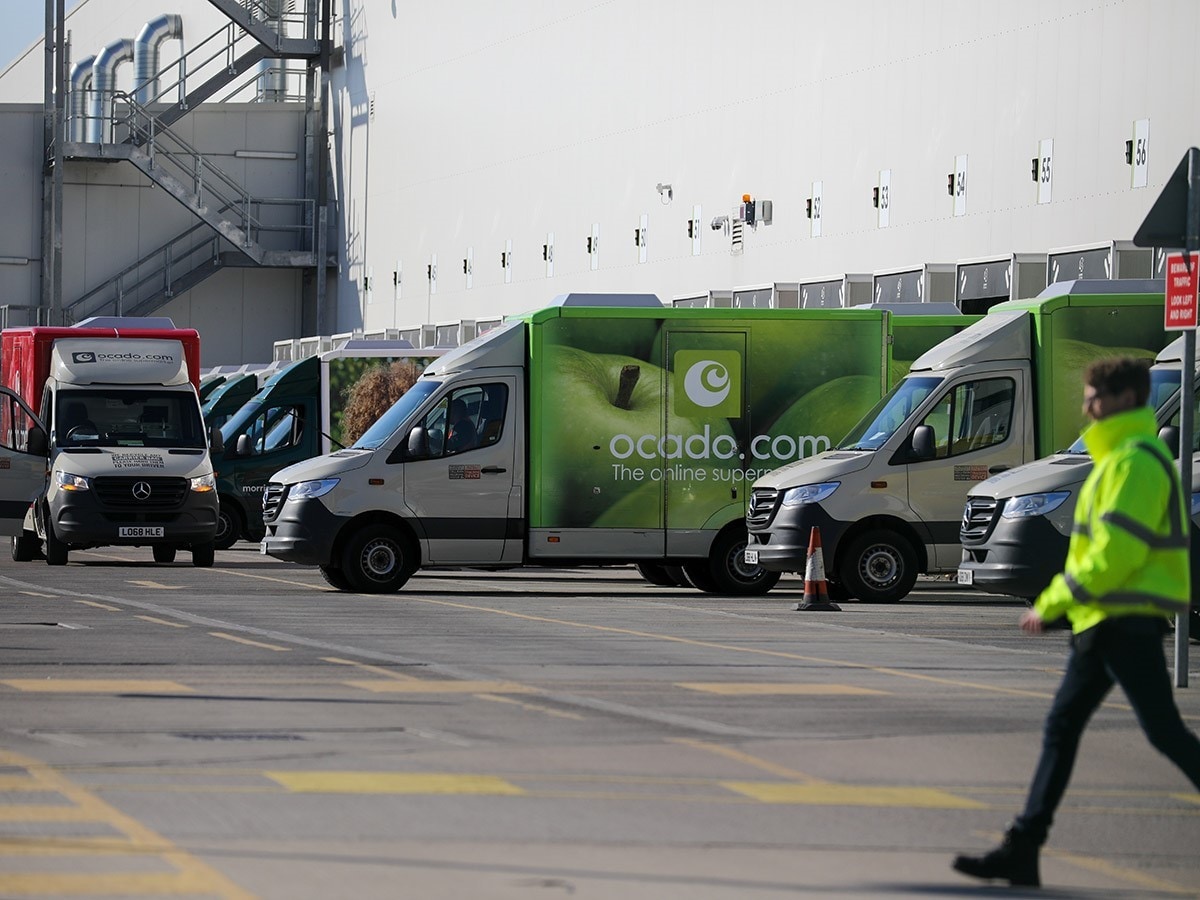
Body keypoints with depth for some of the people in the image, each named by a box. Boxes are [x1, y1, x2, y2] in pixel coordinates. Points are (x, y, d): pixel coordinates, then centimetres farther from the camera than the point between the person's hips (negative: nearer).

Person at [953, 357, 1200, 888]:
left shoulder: (1135, 462, -15)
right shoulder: (1121, 457, 18)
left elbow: (1115, 552, -22)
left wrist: (1051, 603, -16)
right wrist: (1056, 604, 18)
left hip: (1127, 622, -10)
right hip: (1105, 622, 10)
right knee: (1060, 729, 7)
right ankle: (1022, 850, 7)